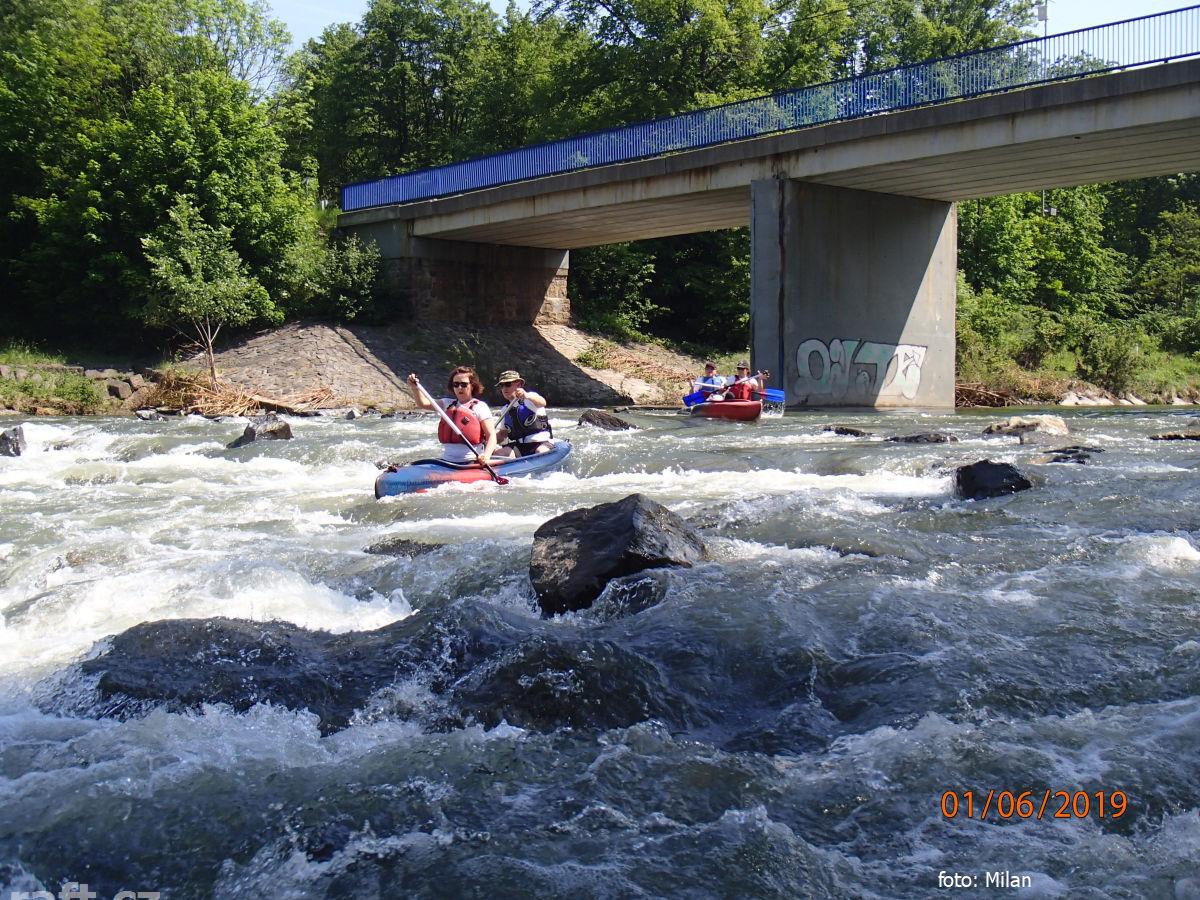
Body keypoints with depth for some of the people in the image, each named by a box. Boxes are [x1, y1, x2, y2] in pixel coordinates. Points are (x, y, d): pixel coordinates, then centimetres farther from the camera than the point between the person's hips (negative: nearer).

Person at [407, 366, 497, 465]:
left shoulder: (479, 407, 0)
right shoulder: (448, 404, 18)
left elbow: (491, 435, -7)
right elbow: (423, 403, 13)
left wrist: (486, 456, -24)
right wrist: (415, 387, -5)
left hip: (472, 463, -5)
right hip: (446, 461, 5)